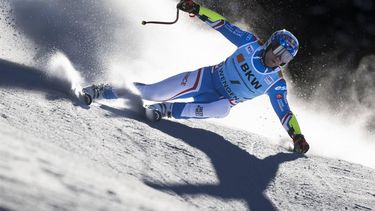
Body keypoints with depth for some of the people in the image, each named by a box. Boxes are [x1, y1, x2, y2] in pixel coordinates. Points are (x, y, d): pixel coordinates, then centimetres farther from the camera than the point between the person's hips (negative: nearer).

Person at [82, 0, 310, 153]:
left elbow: (284, 112, -6)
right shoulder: (251, 43, -10)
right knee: (153, 92, -14)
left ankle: (167, 110, -26)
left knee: (222, 110, -38)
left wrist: (297, 135, -17)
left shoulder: (276, 83, -9)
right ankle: (102, 91, 2)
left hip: (220, 100, 0)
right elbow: (224, 25, -6)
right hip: (206, 77, 0)